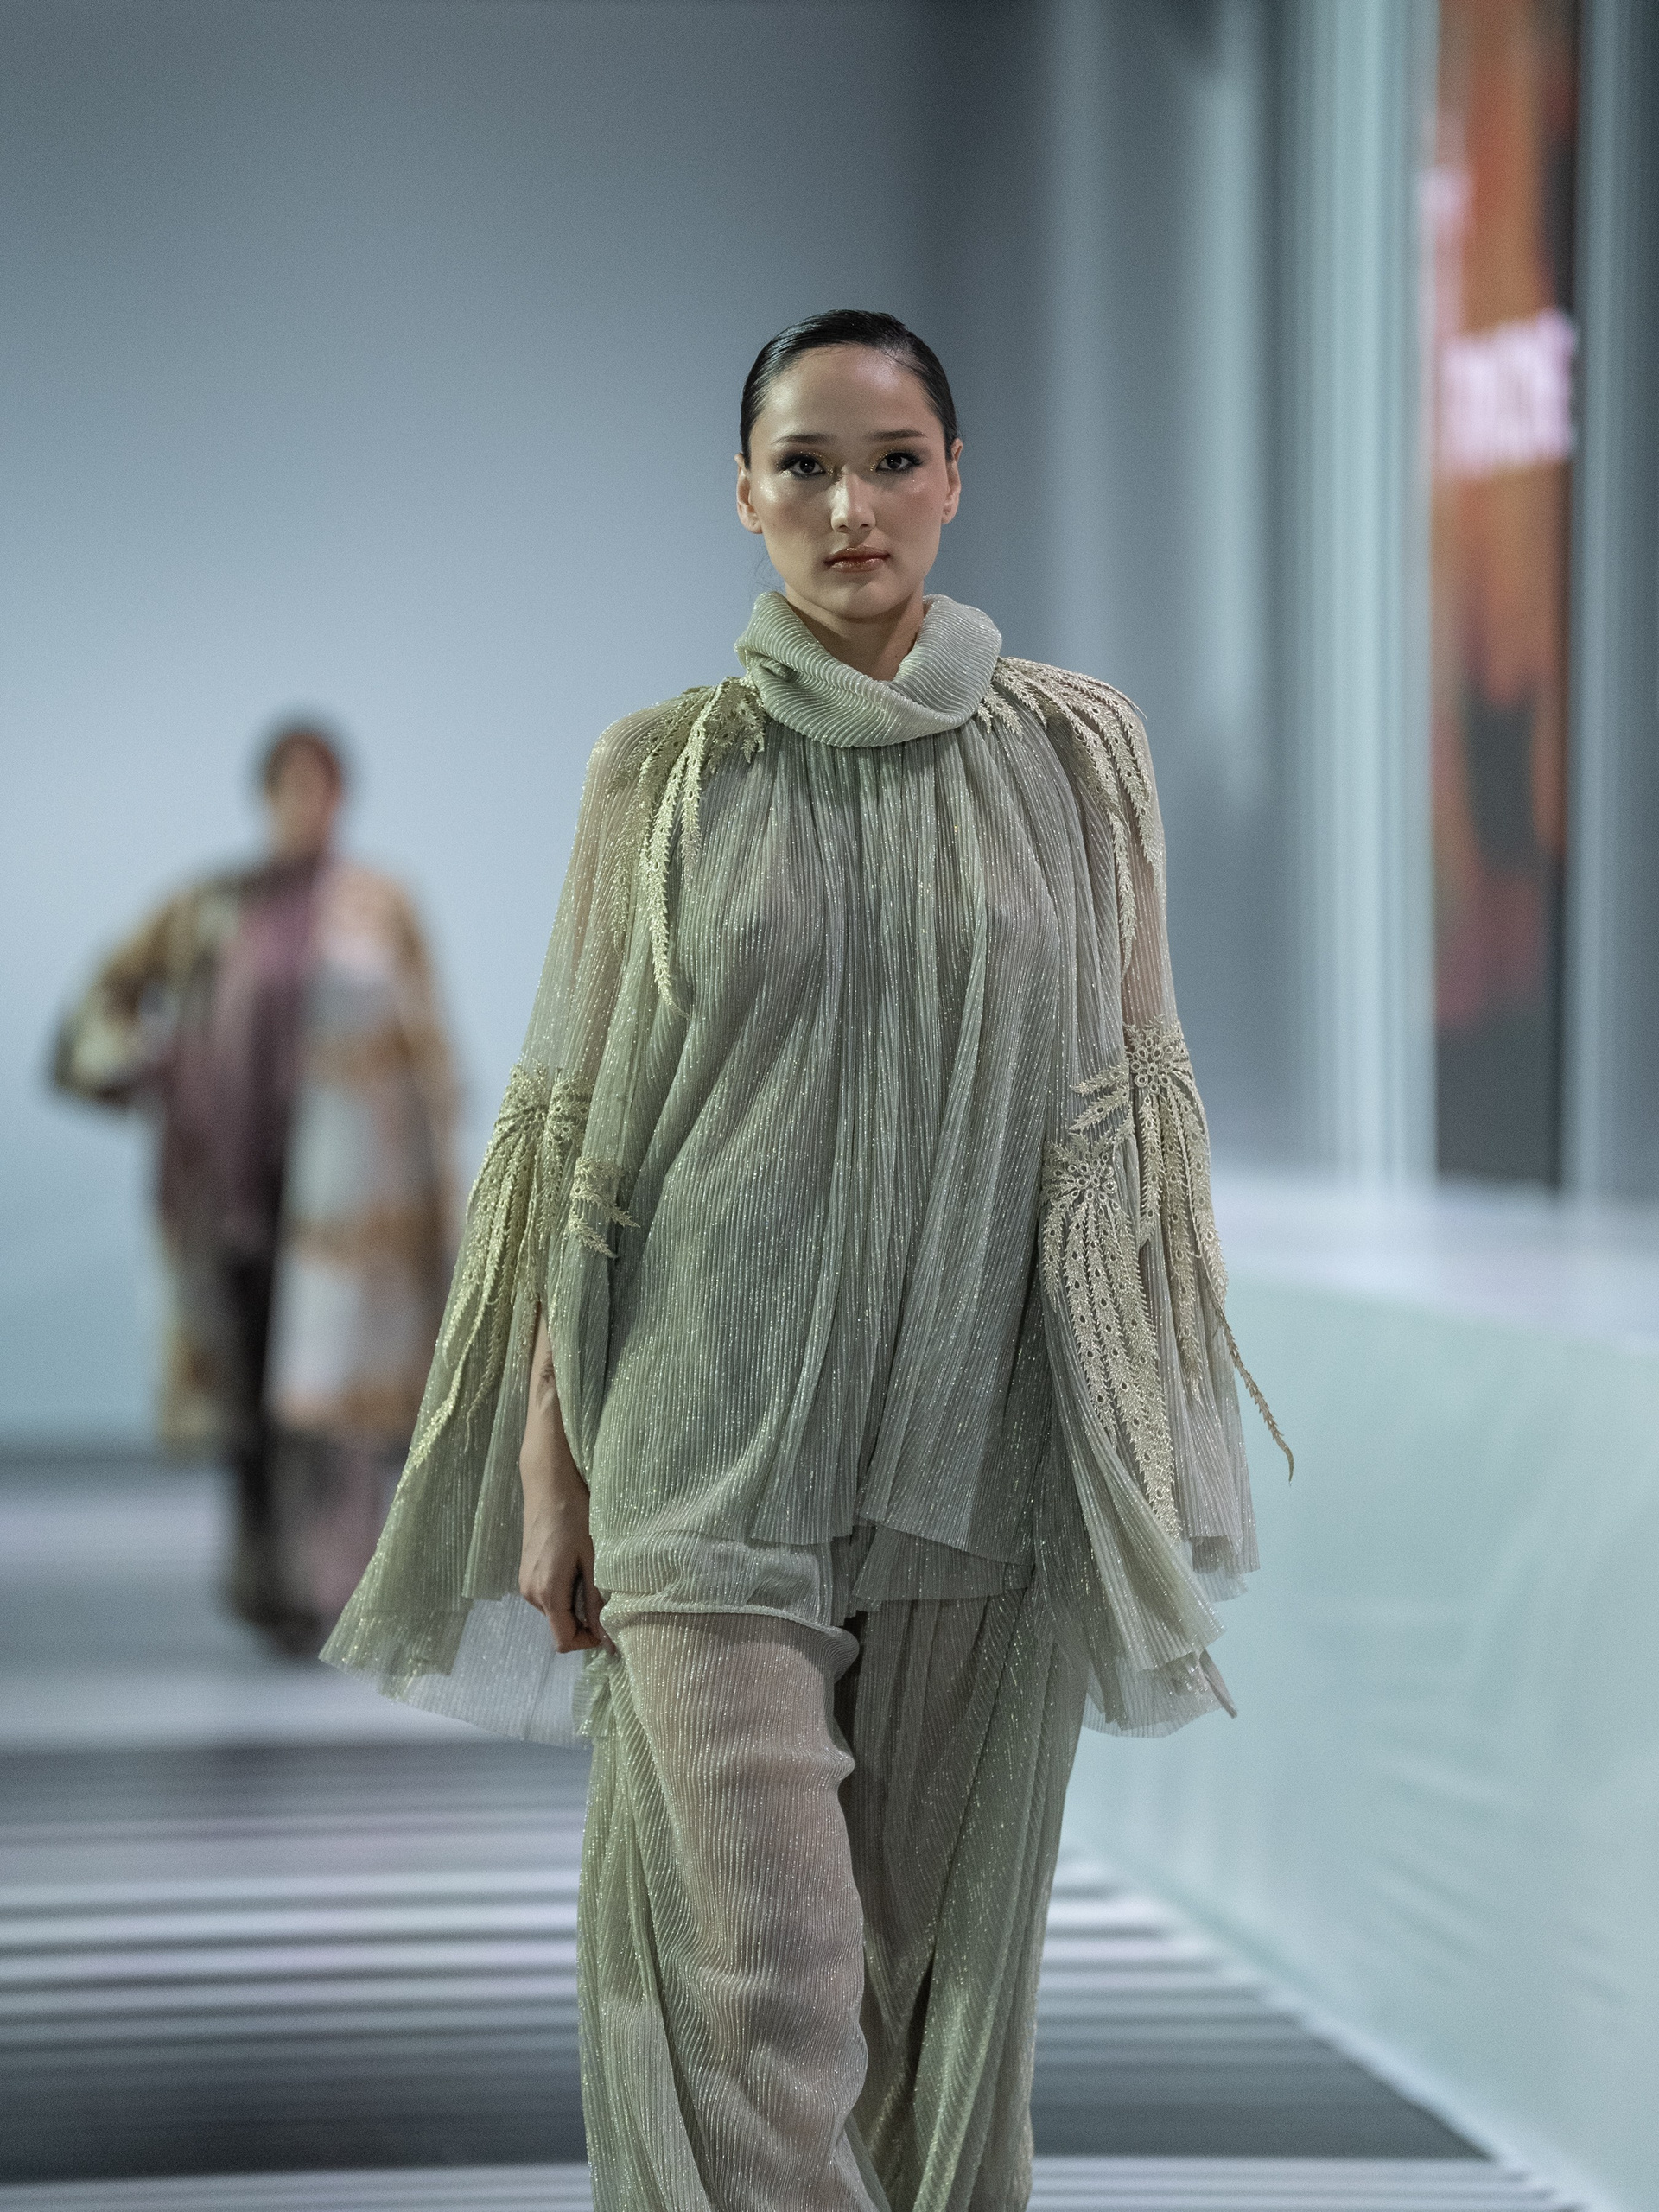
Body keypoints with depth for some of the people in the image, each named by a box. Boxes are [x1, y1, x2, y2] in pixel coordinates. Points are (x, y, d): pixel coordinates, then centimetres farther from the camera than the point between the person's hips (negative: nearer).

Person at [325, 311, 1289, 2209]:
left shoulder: (1075, 753, 6)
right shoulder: (662, 772, 5)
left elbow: (1136, 1109, 7)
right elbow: (584, 1125, 5)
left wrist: (1162, 1450, 3)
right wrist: (550, 1464, 0)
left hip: (985, 1448, 1)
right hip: (716, 1452, -1)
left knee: (950, 1951, 7)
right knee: (756, 1967, -10)